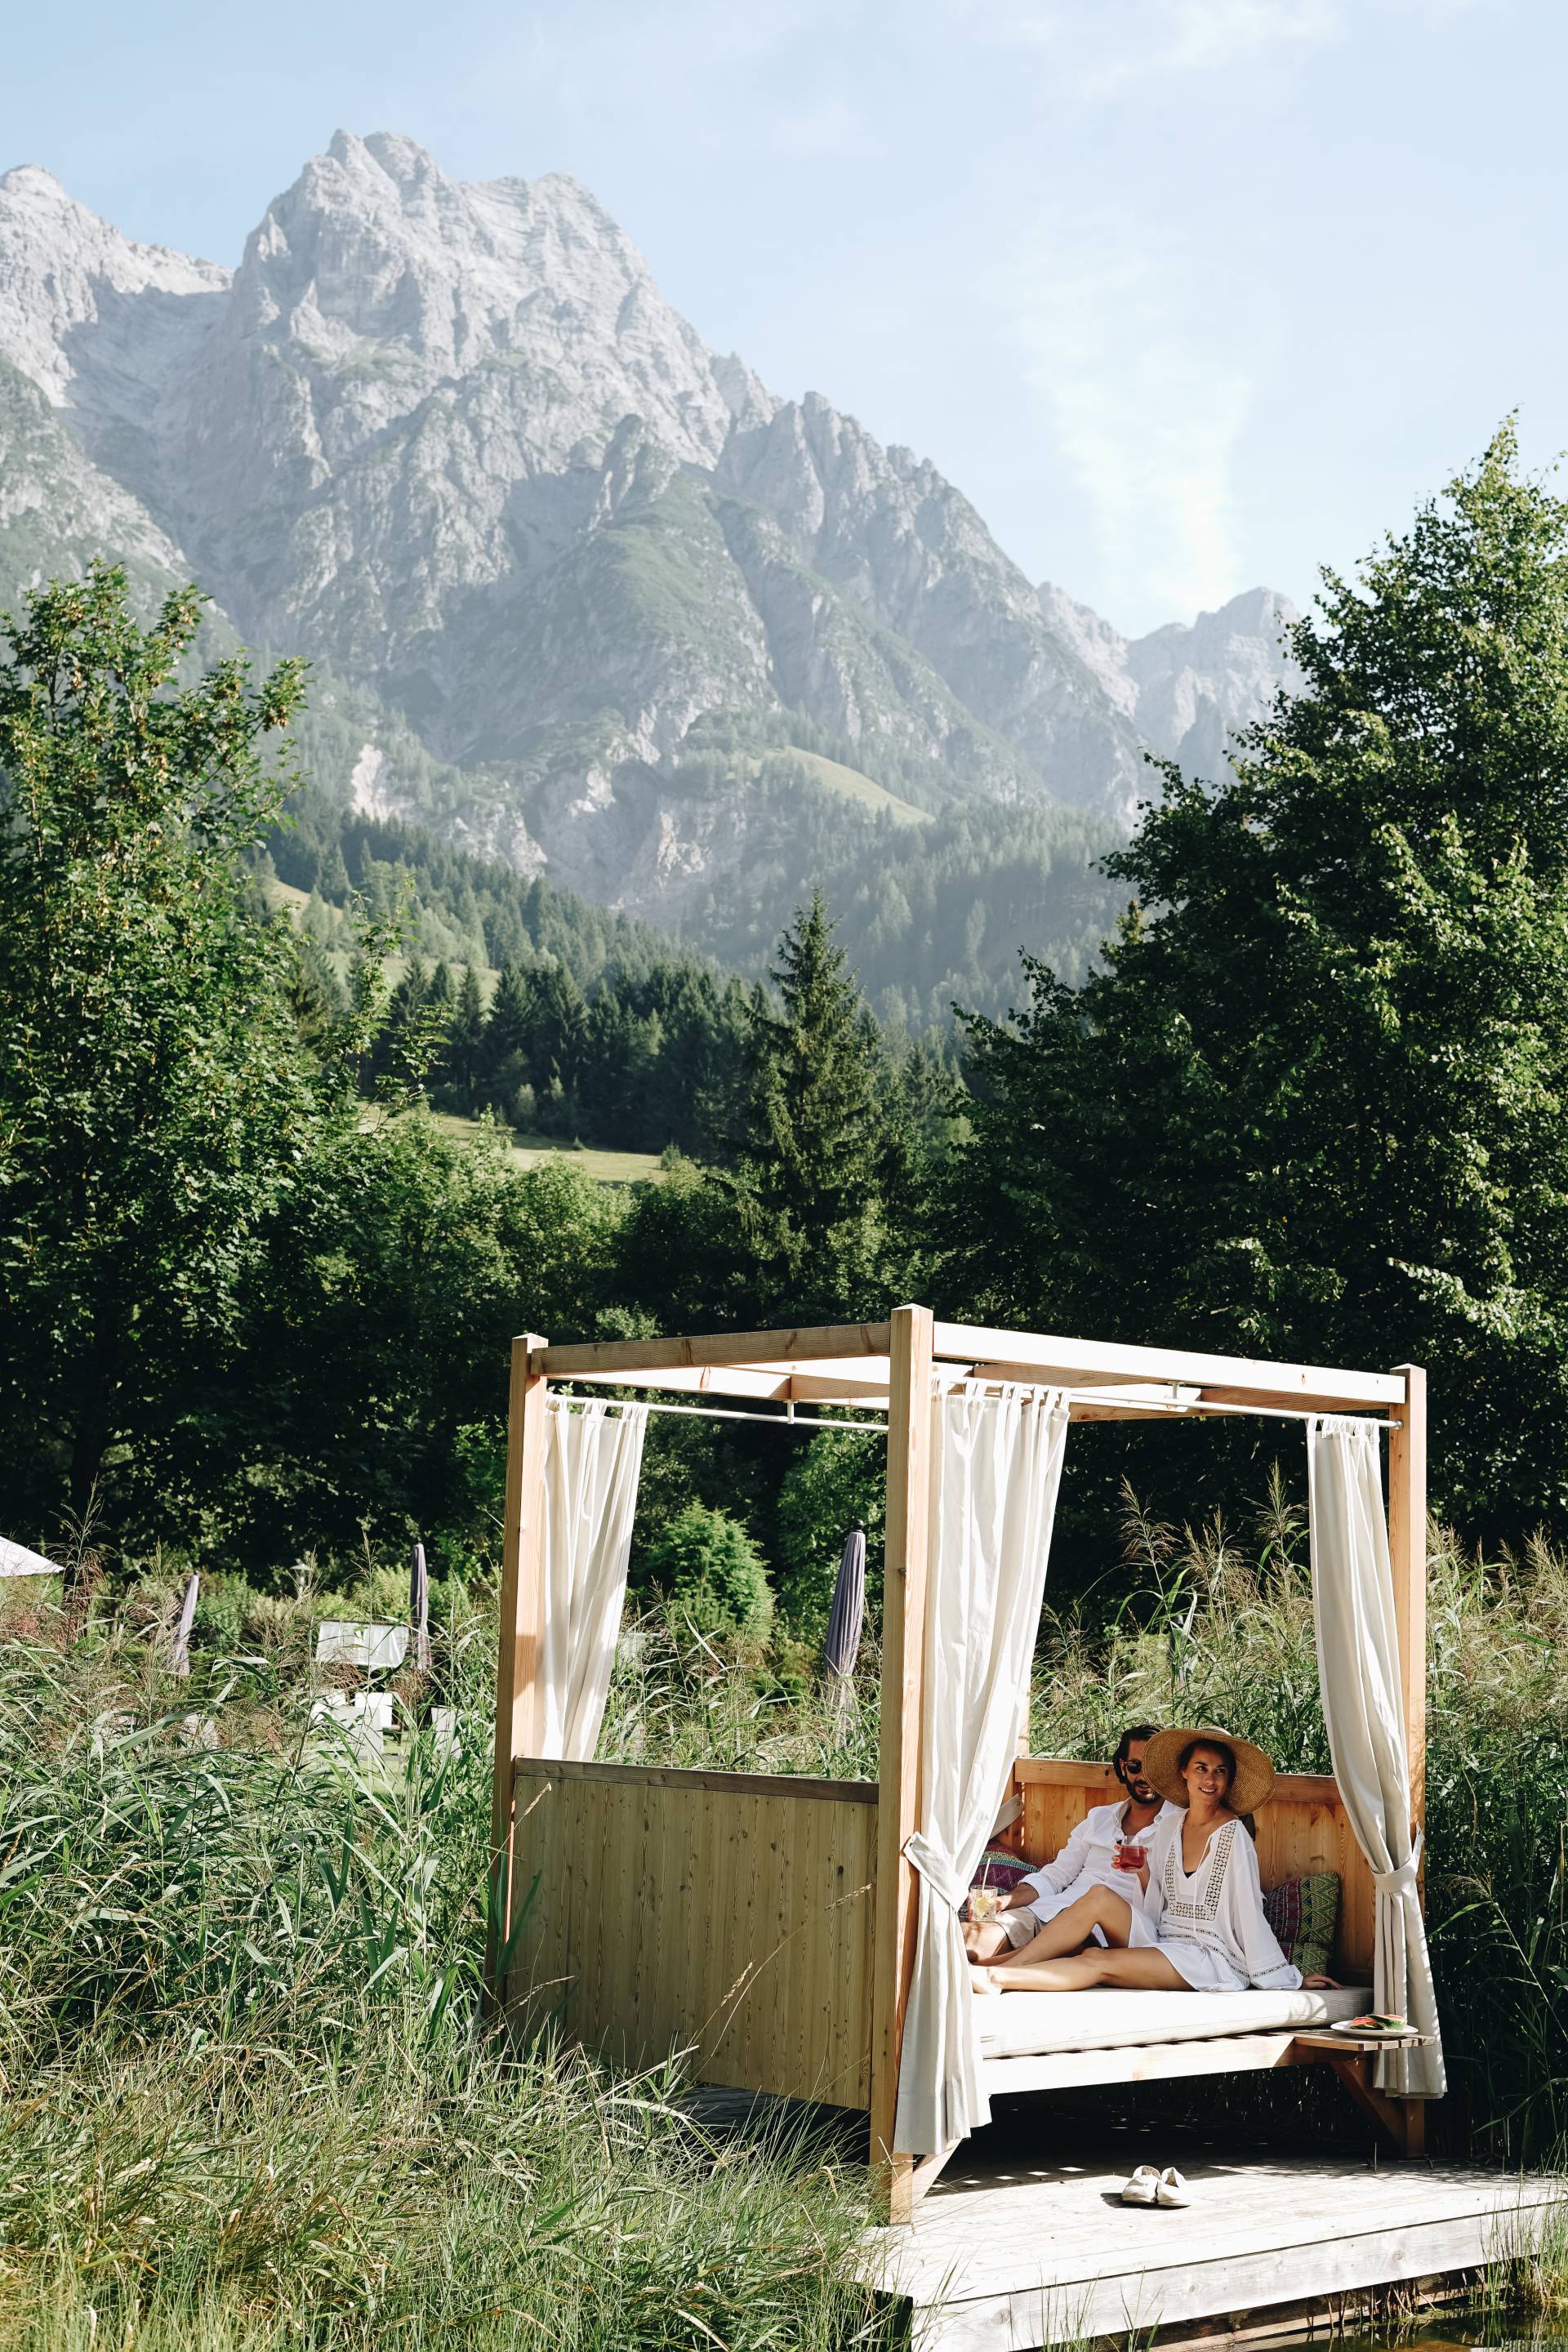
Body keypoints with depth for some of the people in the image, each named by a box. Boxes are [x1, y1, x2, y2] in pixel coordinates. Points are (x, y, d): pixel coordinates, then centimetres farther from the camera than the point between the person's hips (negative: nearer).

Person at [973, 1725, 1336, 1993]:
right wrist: (1141, 1870, 0)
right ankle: (1009, 1966, -23)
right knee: (1100, 1896, -19)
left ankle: (995, 1977, -28)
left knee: (1097, 1961, -26)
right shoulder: (1177, 1824, 10)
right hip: (1164, 1941, 6)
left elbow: (1249, 1913, -8)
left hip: (1209, 1958, -6)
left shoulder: (1232, 1835, -10)